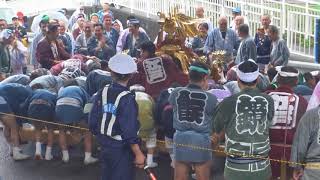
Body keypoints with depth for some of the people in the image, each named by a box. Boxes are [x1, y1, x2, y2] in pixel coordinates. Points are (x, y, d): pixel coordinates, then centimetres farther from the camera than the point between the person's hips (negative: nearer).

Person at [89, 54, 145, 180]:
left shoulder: (101, 94, -3)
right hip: (122, 150, -6)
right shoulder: (127, 99, -20)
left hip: (104, 147, 6)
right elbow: (129, 132, -22)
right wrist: (138, 154, -14)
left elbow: (92, 122, 3)